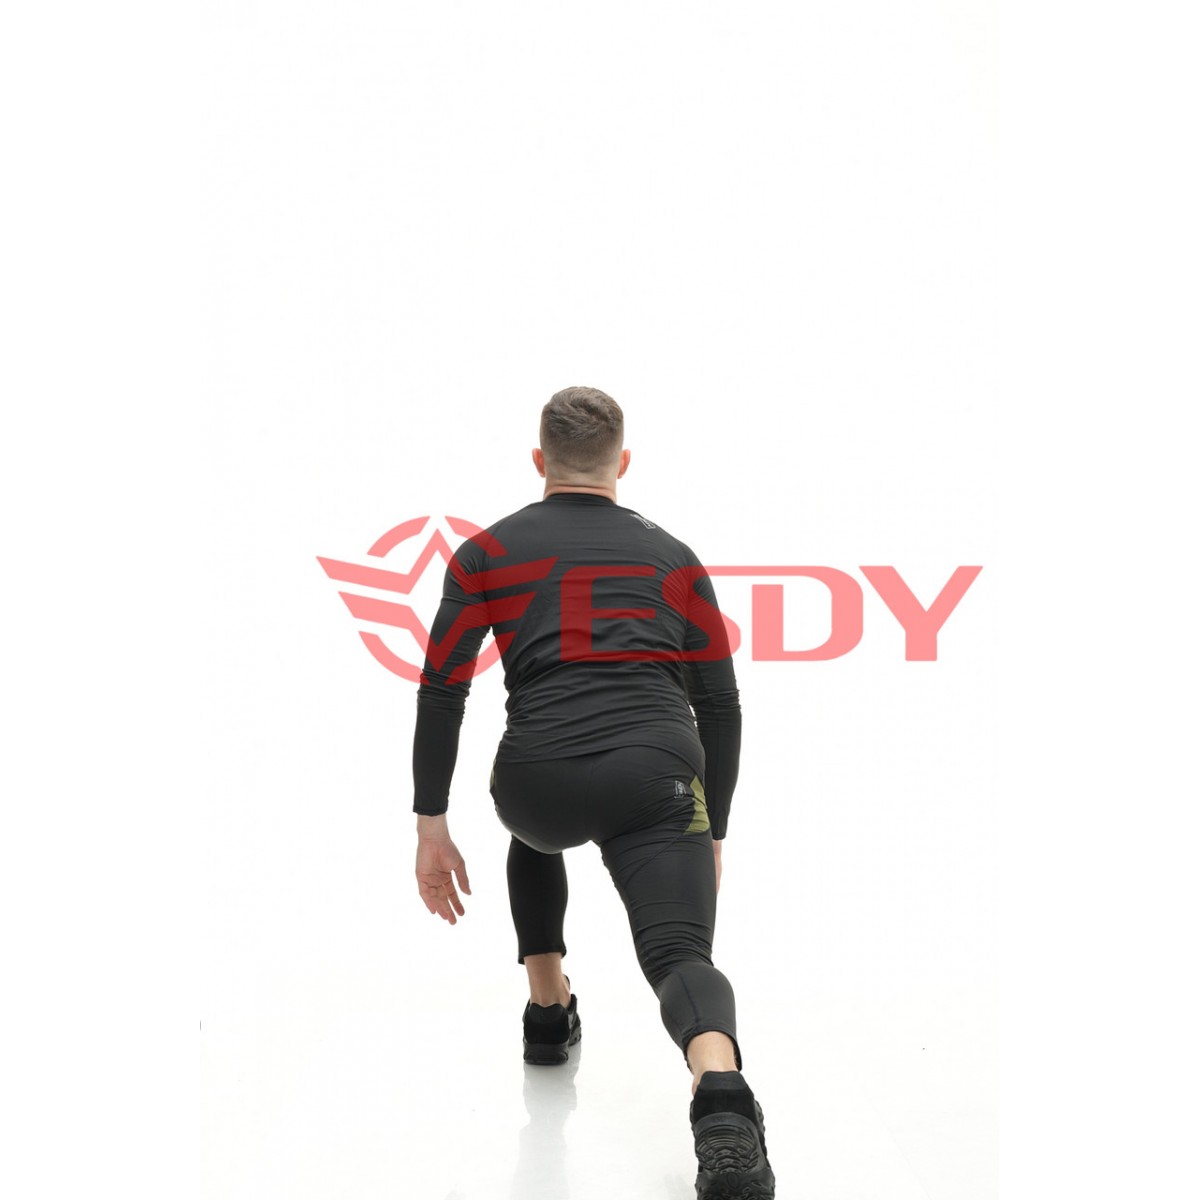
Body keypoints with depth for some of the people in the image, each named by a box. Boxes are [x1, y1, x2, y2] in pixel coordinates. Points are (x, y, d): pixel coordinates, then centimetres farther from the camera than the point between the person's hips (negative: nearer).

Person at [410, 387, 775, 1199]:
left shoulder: (488, 552, 18)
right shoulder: (673, 557, 23)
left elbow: (441, 692, 9)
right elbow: (722, 709, 20)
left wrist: (432, 827, 12)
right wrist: (714, 835, 27)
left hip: (538, 782, 1)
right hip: (658, 779, -1)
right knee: (682, 956, -4)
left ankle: (550, 1013, 39)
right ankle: (723, 1109, -35)